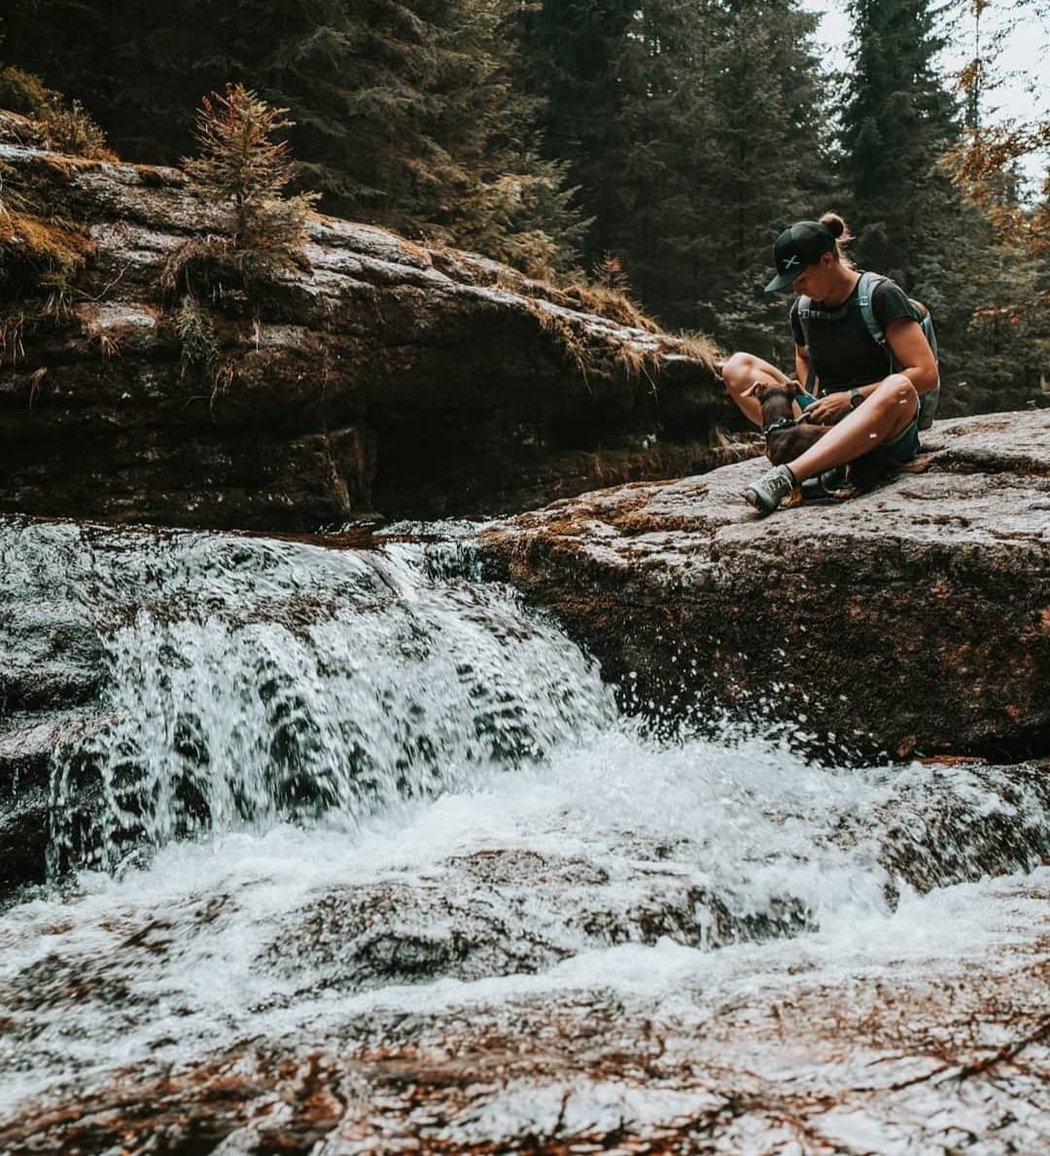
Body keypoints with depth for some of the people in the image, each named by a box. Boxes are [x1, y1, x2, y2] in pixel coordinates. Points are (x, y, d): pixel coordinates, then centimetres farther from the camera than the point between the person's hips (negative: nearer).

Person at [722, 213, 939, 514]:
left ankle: (786, 476, -48)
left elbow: (926, 374, -13)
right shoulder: (802, 309, 7)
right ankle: (819, 459, -32)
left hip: (884, 433, -5)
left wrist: (852, 397, -17)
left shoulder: (881, 296, -8)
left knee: (898, 388, -40)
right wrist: (811, 402, 7)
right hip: (824, 425, 5)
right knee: (738, 367, -8)